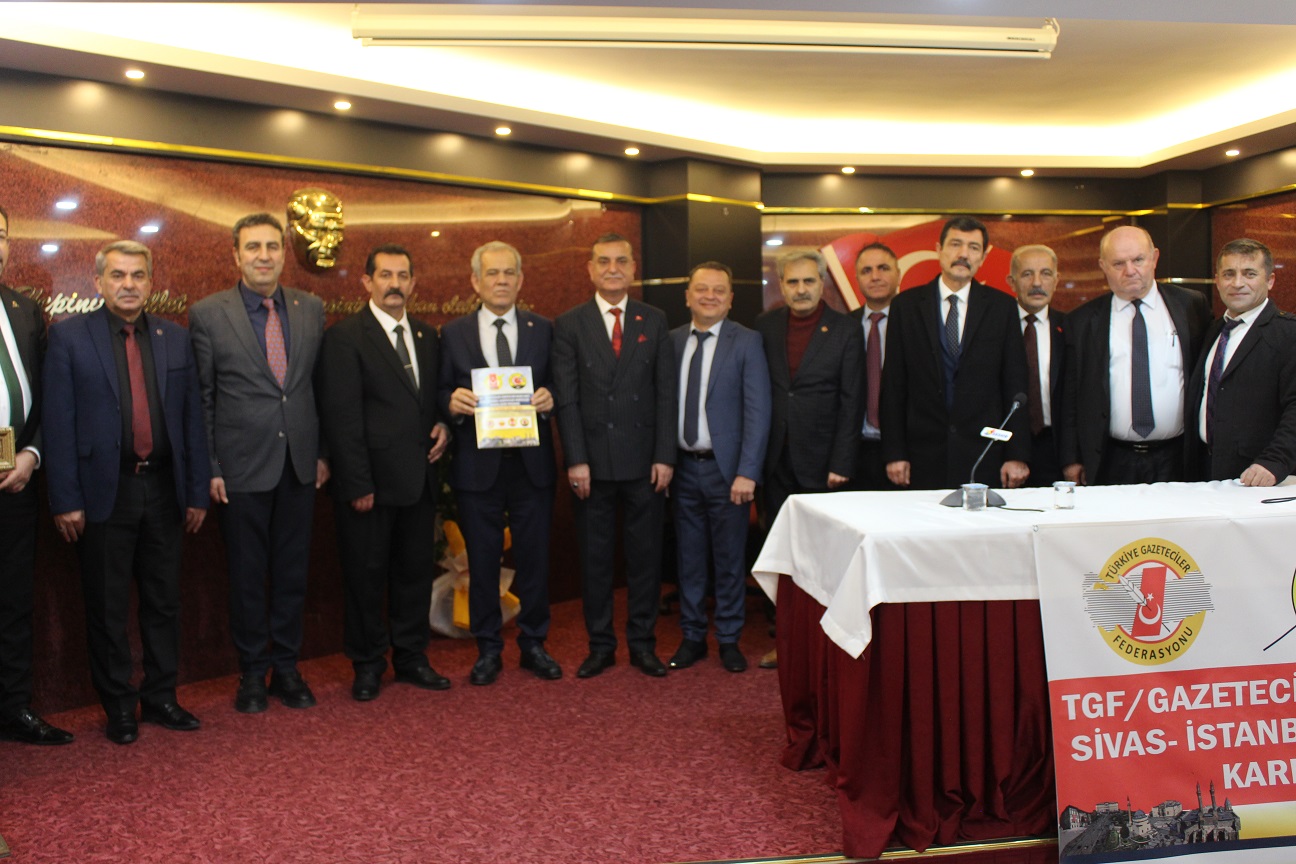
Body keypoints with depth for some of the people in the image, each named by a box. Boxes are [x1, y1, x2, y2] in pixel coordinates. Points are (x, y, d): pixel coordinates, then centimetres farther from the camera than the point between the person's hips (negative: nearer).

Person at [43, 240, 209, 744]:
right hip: (104, 492, -3)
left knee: (164, 602, 12)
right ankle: (118, 707, 21)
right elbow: (59, 423, -5)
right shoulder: (69, 336, -1)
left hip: (163, 489, 3)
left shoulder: (175, 339, 7)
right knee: (107, 608, 7)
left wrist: (197, 491, 4)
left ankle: (160, 697, 26)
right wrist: (66, 500, -10)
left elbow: (192, 418, 7)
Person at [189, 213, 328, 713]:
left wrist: (322, 451, 7)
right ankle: (252, 672, 23)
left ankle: (286, 668, 25)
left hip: (299, 465, 3)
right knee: (247, 575, 8)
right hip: (242, 466, -3)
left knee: (293, 571, 11)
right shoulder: (207, 314, -3)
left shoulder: (311, 309, 6)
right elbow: (201, 399, -2)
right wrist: (210, 467, -6)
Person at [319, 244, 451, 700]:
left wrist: (442, 423, 1)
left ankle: (411, 657, 26)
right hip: (371, 480, -6)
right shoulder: (345, 336, -7)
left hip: (419, 477, 6)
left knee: (416, 569, 12)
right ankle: (367, 665, 21)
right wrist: (358, 484, -16)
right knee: (366, 573, 6)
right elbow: (341, 417, -12)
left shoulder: (426, 336, 13)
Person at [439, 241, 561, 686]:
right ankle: (488, 649, 22)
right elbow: (442, 394, 3)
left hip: (532, 464, 1)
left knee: (534, 557, 8)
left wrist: (549, 397, -16)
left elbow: (556, 387, 6)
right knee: (482, 562, 8)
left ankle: (534, 644, 24)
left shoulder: (543, 329, 8)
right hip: (477, 465, 0)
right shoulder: (453, 333, 6)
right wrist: (452, 401, -18)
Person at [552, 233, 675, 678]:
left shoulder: (654, 321, 7)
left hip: (644, 459, 1)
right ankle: (600, 645, 20)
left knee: (645, 554, 7)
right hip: (593, 460, -1)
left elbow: (666, 392, 3)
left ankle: (642, 643, 20)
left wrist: (665, 456, -4)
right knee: (594, 557, 7)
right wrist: (576, 459, -9)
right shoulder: (569, 324, 3)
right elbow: (566, 398, -1)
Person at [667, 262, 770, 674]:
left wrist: (747, 472, -15)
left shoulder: (747, 342, -4)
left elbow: (757, 411, -8)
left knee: (730, 559, 7)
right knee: (689, 559, 11)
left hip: (726, 469, -3)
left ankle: (729, 640, 22)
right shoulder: (672, 341, 6)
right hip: (683, 467, 3)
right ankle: (692, 636, 25)